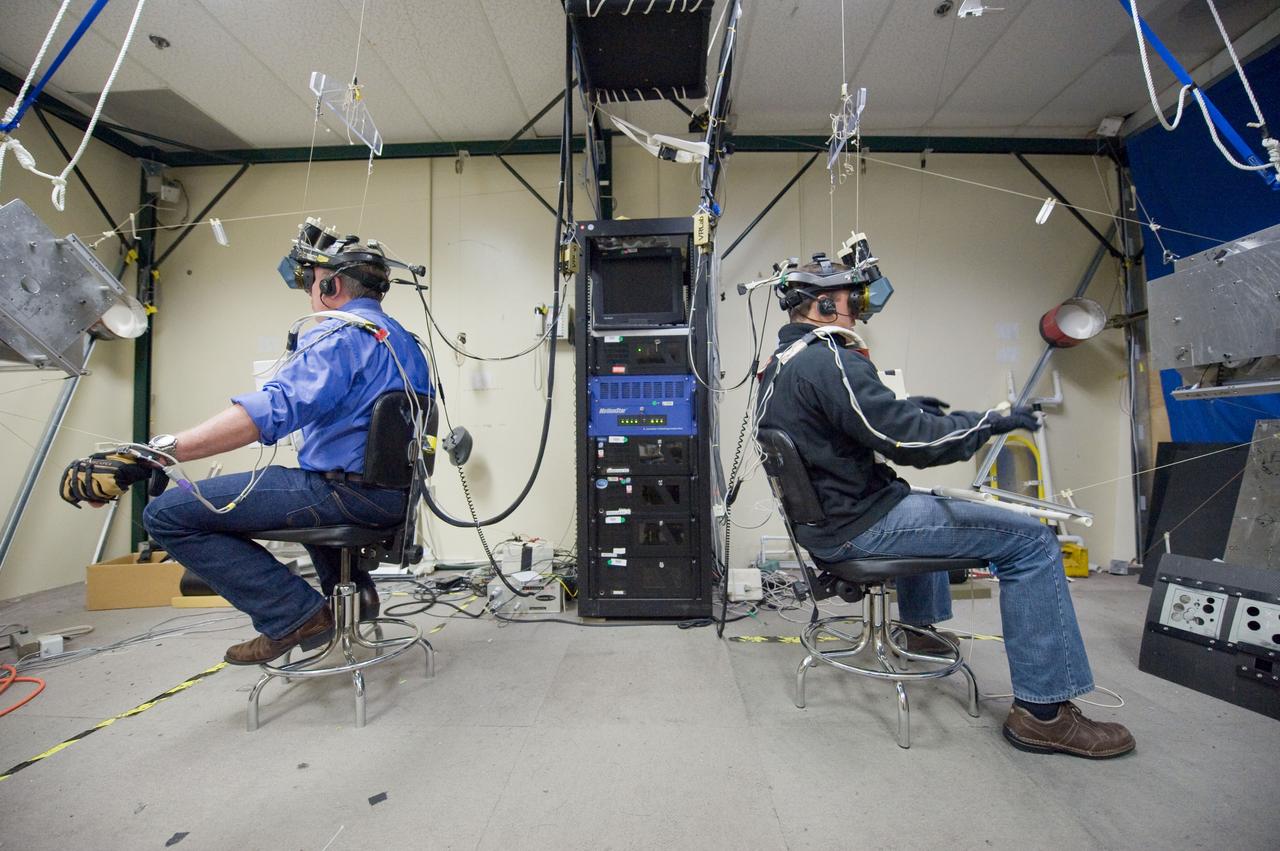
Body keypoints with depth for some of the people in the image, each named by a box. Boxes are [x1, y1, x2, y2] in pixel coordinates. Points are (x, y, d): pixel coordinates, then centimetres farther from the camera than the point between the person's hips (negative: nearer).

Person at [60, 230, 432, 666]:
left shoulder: (340, 335, -12)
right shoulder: (405, 340, 16)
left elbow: (273, 408, -28)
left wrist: (152, 454, -31)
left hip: (348, 492, -9)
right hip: (397, 494, 9)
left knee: (167, 513, -2)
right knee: (311, 489, 41)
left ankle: (293, 615, -6)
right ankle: (351, 587, 27)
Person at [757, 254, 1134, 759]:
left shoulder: (780, 366, 11)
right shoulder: (828, 361, -20)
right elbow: (906, 441, -22)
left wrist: (903, 411, 18)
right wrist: (990, 422, -9)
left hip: (825, 517, 11)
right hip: (859, 526, -10)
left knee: (922, 502, 38)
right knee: (1031, 540, -7)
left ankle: (920, 625, 47)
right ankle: (1043, 710, 3)